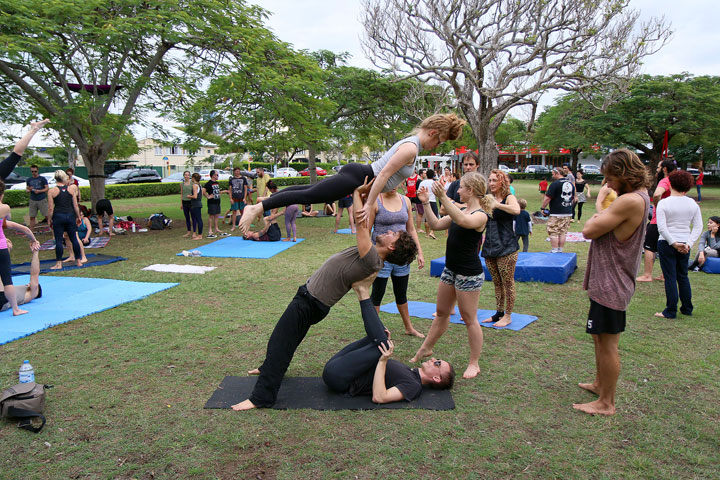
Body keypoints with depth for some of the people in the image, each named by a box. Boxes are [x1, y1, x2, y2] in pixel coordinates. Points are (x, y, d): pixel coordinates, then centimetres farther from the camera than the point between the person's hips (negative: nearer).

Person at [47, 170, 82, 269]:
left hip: (58, 216, -2)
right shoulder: (71, 189, 1)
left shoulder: (51, 191, -4)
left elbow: (50, 208, -4)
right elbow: (75, 205, 3)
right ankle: (78, 261, 14)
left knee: (58, 240, 2)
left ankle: (59, 263, 4)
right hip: (70, 215, 2)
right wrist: (78, 216, 12)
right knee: (74, 239, 9)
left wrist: (50, 220, 5)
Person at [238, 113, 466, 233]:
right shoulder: (411, 148, -16)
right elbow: (384, 174, -22)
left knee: (307, 191, 14)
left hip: (358, 173, 10)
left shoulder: (410, 142, 16)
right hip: (358, 178, -10)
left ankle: (262, 201, 21)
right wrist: (369, 205, -22)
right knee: (306, 195, -11)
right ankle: (257, 208, -11)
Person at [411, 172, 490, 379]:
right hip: (451, 269, 9)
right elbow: (436, 224, 13)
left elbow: (462, 221, -40)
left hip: (469, 274, -8)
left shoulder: (480, 216, -17)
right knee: (441, 312, 20)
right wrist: (426, 203, 4)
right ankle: (426, 348, 35)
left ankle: (474, 363, 17)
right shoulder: (461, 211, 10)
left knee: (469, 319, 3)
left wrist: (444, 198, -47)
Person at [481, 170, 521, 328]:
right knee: (497, 283, 13)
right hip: (490, 246, 6)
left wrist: (496, 205, -27)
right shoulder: (489, 199, 14)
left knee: (508, 282, -1)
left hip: (506, 247, -6)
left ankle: (508, 316, 8)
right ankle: (499, 313, 22)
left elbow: (516, 210, -26)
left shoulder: (509, 198, -5)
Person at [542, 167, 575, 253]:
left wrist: (543, 207, -4)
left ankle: (554, 251, 1)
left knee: (554, 233, 0)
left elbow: (547, 198, -15)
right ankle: (560, 251, 16)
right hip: (568, 213, 7)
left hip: (556, 213, -7)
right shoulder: (571, 184, 11)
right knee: (563, 233, 12)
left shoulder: (555, 184, -13)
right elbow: (573, 198, 19)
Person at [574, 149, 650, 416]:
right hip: (608, 282, 11)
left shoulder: (630, 201, -23)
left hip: (611, 285, -11)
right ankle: (600, 383, 41)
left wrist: (596, 218, -5)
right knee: (599, 336, 23)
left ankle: (606, 403, 15)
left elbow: (589, 231, -19)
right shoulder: (640, 196, 11)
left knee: (607, 343, 1)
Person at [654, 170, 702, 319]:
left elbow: (662, 228, -18)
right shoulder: (692, 203, 3)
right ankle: (687, 309, 26)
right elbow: (698, 226, 0)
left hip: (666, 244, -4)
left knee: (670, 277, 1)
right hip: (685, 244, 4)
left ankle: (670, 311, 6)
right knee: (683, 276, 17)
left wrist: (673, 243, -12)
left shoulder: (663, 203, -11)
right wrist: (689, 243, -4)